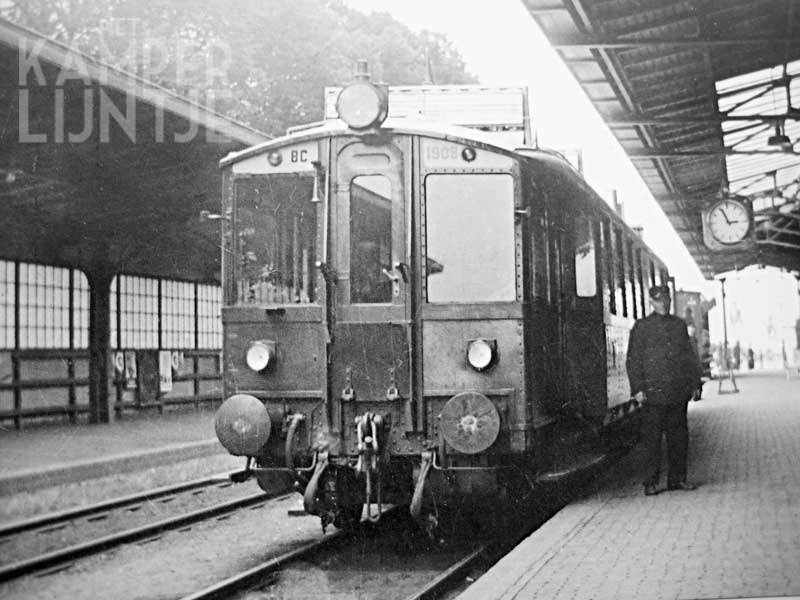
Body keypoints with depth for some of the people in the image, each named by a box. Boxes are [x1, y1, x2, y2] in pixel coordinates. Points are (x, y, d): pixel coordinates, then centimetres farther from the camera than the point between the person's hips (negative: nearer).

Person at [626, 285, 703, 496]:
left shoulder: (679, 325, 14)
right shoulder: (641, 327, 1)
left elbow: (689, 357, 19)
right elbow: (633, 360, -1)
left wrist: (695, 383, 12)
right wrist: (637, 388, -9)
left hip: (678, 392, 4)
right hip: (653, 393, -4)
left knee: (679, 436, 7)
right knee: (652, 438, -3)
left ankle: (677, 479, 16)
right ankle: (651, 483, 2)